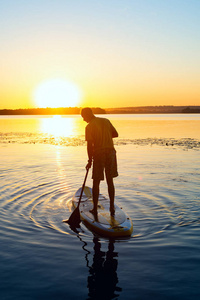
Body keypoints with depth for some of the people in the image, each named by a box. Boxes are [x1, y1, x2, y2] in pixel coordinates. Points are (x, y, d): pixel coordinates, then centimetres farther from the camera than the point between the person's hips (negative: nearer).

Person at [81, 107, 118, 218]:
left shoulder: (89, 127, -8)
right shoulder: (106, 121, 8)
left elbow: (89, 145, -12)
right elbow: (116, 134, 13)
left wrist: (90, 160, -5)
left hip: (99, 154, -5)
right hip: (110, 152, 5)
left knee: (96, 182, 6)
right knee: (110, 181, 13)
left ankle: (95, 209, 11)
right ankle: (112, 207, 18)